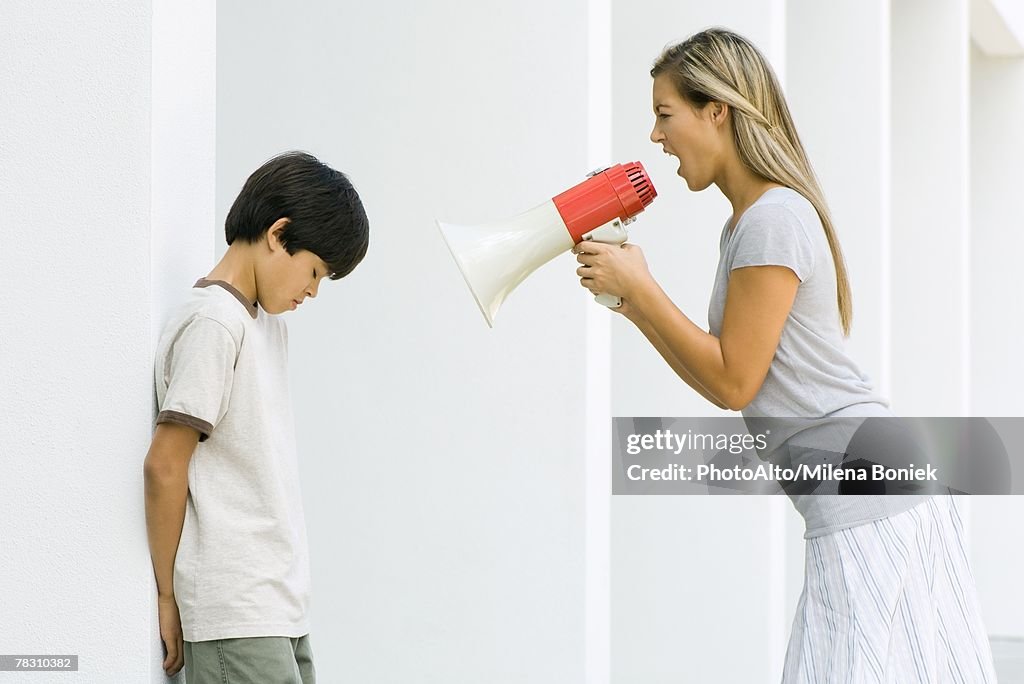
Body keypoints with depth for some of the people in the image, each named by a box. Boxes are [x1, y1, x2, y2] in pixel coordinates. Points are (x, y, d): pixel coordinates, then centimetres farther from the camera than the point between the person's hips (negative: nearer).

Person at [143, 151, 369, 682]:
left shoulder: (268, 323, 17)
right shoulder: (213, 322, -11)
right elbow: (164, 466, -14)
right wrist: (168, 596, -8)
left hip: (279, 607, 9)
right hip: (235, 616, -9)